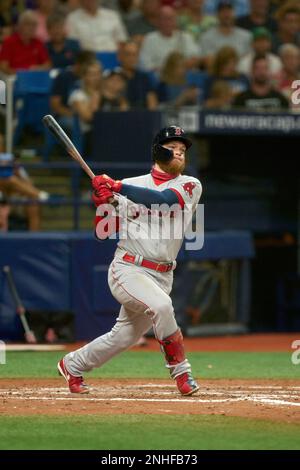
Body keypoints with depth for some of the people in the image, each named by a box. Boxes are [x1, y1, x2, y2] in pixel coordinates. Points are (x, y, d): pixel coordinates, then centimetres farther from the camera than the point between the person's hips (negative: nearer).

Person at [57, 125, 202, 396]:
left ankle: (72, 365, 33)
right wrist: (102, 203, -14)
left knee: (124, 337, 9)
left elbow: (163, 199, -19)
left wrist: (117, 187, -23)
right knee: (161, 306, -29)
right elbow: (103, 233, 5)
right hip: (127, 270, -3)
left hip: (161, 276, 3)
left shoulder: (190, 185, 2)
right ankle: (182, 373, -17)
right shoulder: (129, 186, 4)